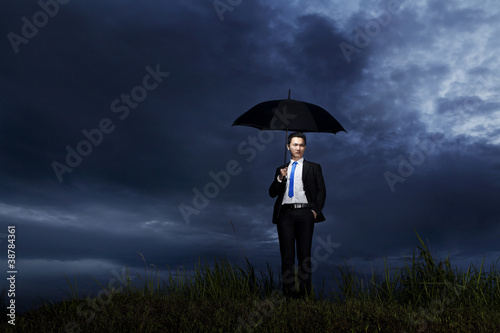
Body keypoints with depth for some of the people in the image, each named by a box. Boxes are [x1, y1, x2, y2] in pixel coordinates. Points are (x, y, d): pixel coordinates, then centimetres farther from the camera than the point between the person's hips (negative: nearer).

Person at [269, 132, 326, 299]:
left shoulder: (313, 168, 14)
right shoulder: (281, 169, 20)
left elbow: (321, 190, 8)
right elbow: (272, 193, 13)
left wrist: (316, 210, -6)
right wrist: (280, 178, -4)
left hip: (305, 213, -2)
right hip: (285, 214, 2)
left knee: (304, 253, -1)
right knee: (287, 254, 0)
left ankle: (305, 290, 4)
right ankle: (288, 290, 5)